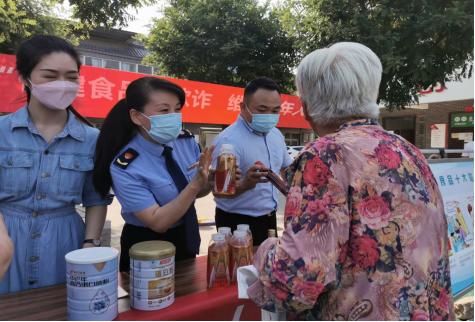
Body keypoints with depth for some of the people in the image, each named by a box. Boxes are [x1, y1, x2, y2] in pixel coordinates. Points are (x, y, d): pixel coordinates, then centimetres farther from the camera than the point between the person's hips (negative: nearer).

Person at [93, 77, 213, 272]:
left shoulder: (186, 141, -12)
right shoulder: (125, 167, -25)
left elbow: (199, 192, 0)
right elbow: (158, 222, -25)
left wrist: (208, 181, -22)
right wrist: (195, 184, -36)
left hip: (186, 240, 5)